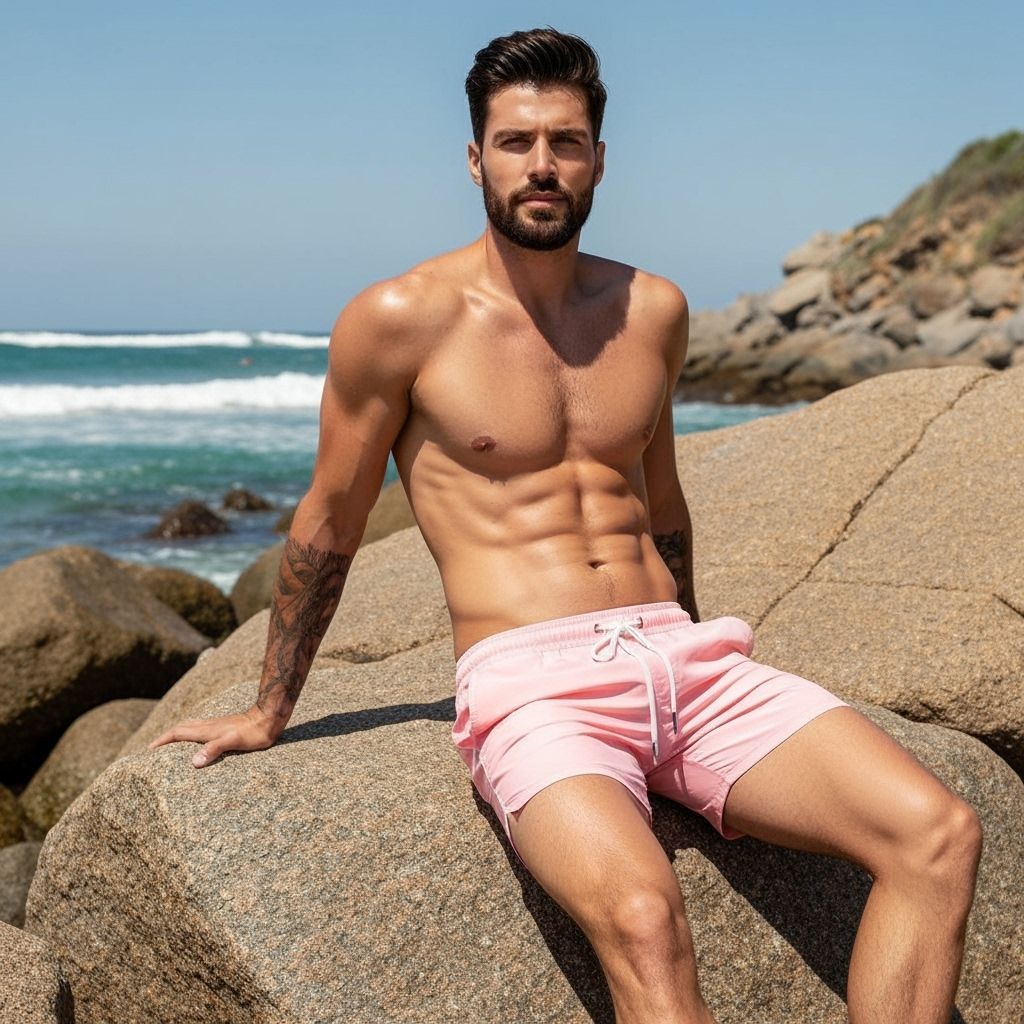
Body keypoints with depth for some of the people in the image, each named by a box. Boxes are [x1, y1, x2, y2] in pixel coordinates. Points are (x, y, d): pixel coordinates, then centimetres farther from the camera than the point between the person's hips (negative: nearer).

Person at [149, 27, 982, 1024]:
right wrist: (269, 713, 15)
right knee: (643, 916, -35)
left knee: (939, 836, -15)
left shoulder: (652, 310, 13)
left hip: (680, 657, 5)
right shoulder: (402, 317, -2)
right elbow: (327, 525, 8)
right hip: (531, 688, -5)